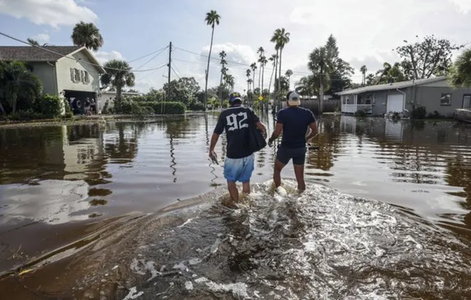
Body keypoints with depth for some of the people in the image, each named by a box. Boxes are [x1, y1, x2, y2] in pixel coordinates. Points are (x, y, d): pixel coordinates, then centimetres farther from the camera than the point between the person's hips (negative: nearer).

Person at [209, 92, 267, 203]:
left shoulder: (224, 114, 0)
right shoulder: (248, 111, 2)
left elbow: (216, 134, 2)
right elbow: (262, 127, -10)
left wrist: (211, 150, 14)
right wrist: (262, 129, 13)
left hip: (233, 155, -2)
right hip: (248, 154, 3)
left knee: (231, 181, 15)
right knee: (246, 180, 19)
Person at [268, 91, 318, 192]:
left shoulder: (283, 113, -13)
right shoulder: (307, 113, -2)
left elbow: (277, 132, -17)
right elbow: (315, 131, 1)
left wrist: (270, 140, 2)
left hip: (286, 148, -3)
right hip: (301, 149, 3)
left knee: (277, 170, 22)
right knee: (300, 177, 12)